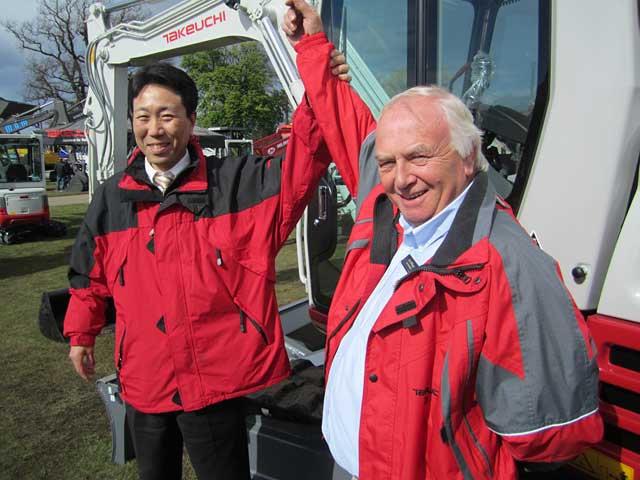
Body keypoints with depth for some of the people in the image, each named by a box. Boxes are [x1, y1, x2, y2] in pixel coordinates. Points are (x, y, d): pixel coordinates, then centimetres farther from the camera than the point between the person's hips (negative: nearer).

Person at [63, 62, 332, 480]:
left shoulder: (235, 183, -10)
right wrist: (81, 334, 21)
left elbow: (302, 167, -22)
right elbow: (90, 275, 15)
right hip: (144, 380, 4)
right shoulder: (111, 199, 2)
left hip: (216, 380, -4)